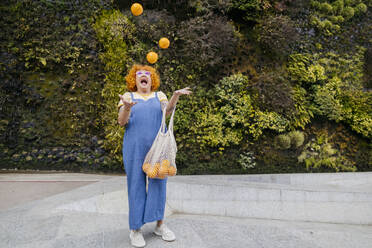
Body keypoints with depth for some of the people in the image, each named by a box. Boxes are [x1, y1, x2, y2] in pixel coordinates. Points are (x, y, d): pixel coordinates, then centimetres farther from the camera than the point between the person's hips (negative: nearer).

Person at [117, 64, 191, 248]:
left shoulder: (159, 95, 12)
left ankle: (160, 224, 20)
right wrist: (127, 107, -22)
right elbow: (121, 122, -2)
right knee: (136, 183, 2)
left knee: (158, 182, 5)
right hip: (134, 148, -1)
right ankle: (135, 229, 13)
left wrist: (176, 96, -22)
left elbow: (167, 111, -5)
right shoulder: (128, 96, 8)